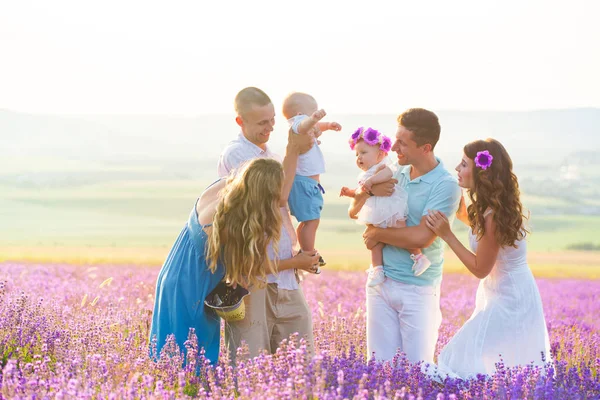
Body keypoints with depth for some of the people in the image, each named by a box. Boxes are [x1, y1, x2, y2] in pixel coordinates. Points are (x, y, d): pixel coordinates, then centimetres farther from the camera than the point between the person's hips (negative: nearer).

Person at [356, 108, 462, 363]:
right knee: (380, 364, 7)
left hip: (418, 288, -6)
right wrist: (367, 189, -9)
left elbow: (421, 237, -22)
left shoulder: (446, 186, -14)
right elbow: (355, 211, 13)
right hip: (381, 282, 6)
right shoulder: (398, 173, 6)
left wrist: (377, 234, -9)